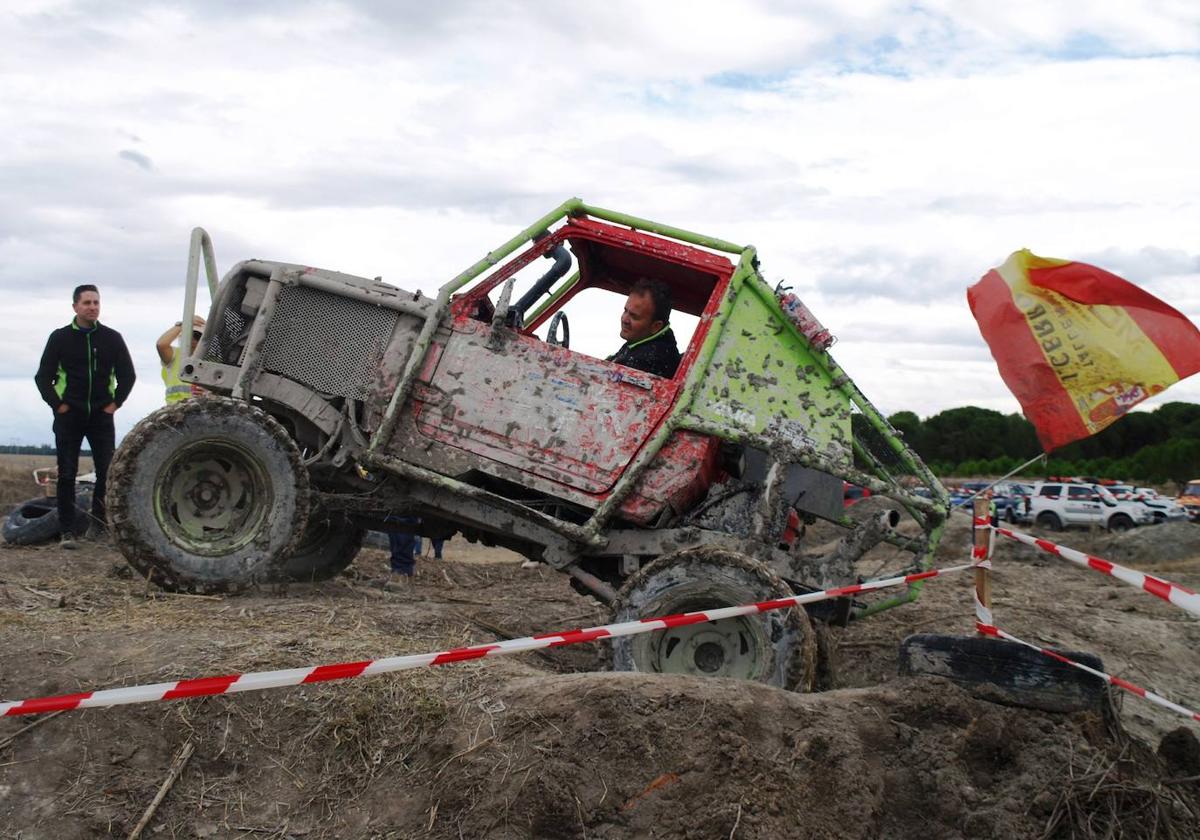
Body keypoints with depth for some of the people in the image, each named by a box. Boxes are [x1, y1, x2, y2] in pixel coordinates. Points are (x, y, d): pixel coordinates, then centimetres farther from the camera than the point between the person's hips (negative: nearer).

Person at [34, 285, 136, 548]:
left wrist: (116, 402, 2)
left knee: (107, 471, -2)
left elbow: (127, 375, 10)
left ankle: (101, 523, 12)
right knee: (67, 474, -1)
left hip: (102, 416, 1)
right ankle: (67, 531, 2)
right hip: (69, 417, -1)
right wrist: (57, 404, -4)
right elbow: (43, 377, 4)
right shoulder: (60, 338, 1)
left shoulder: (112, 338, 4)